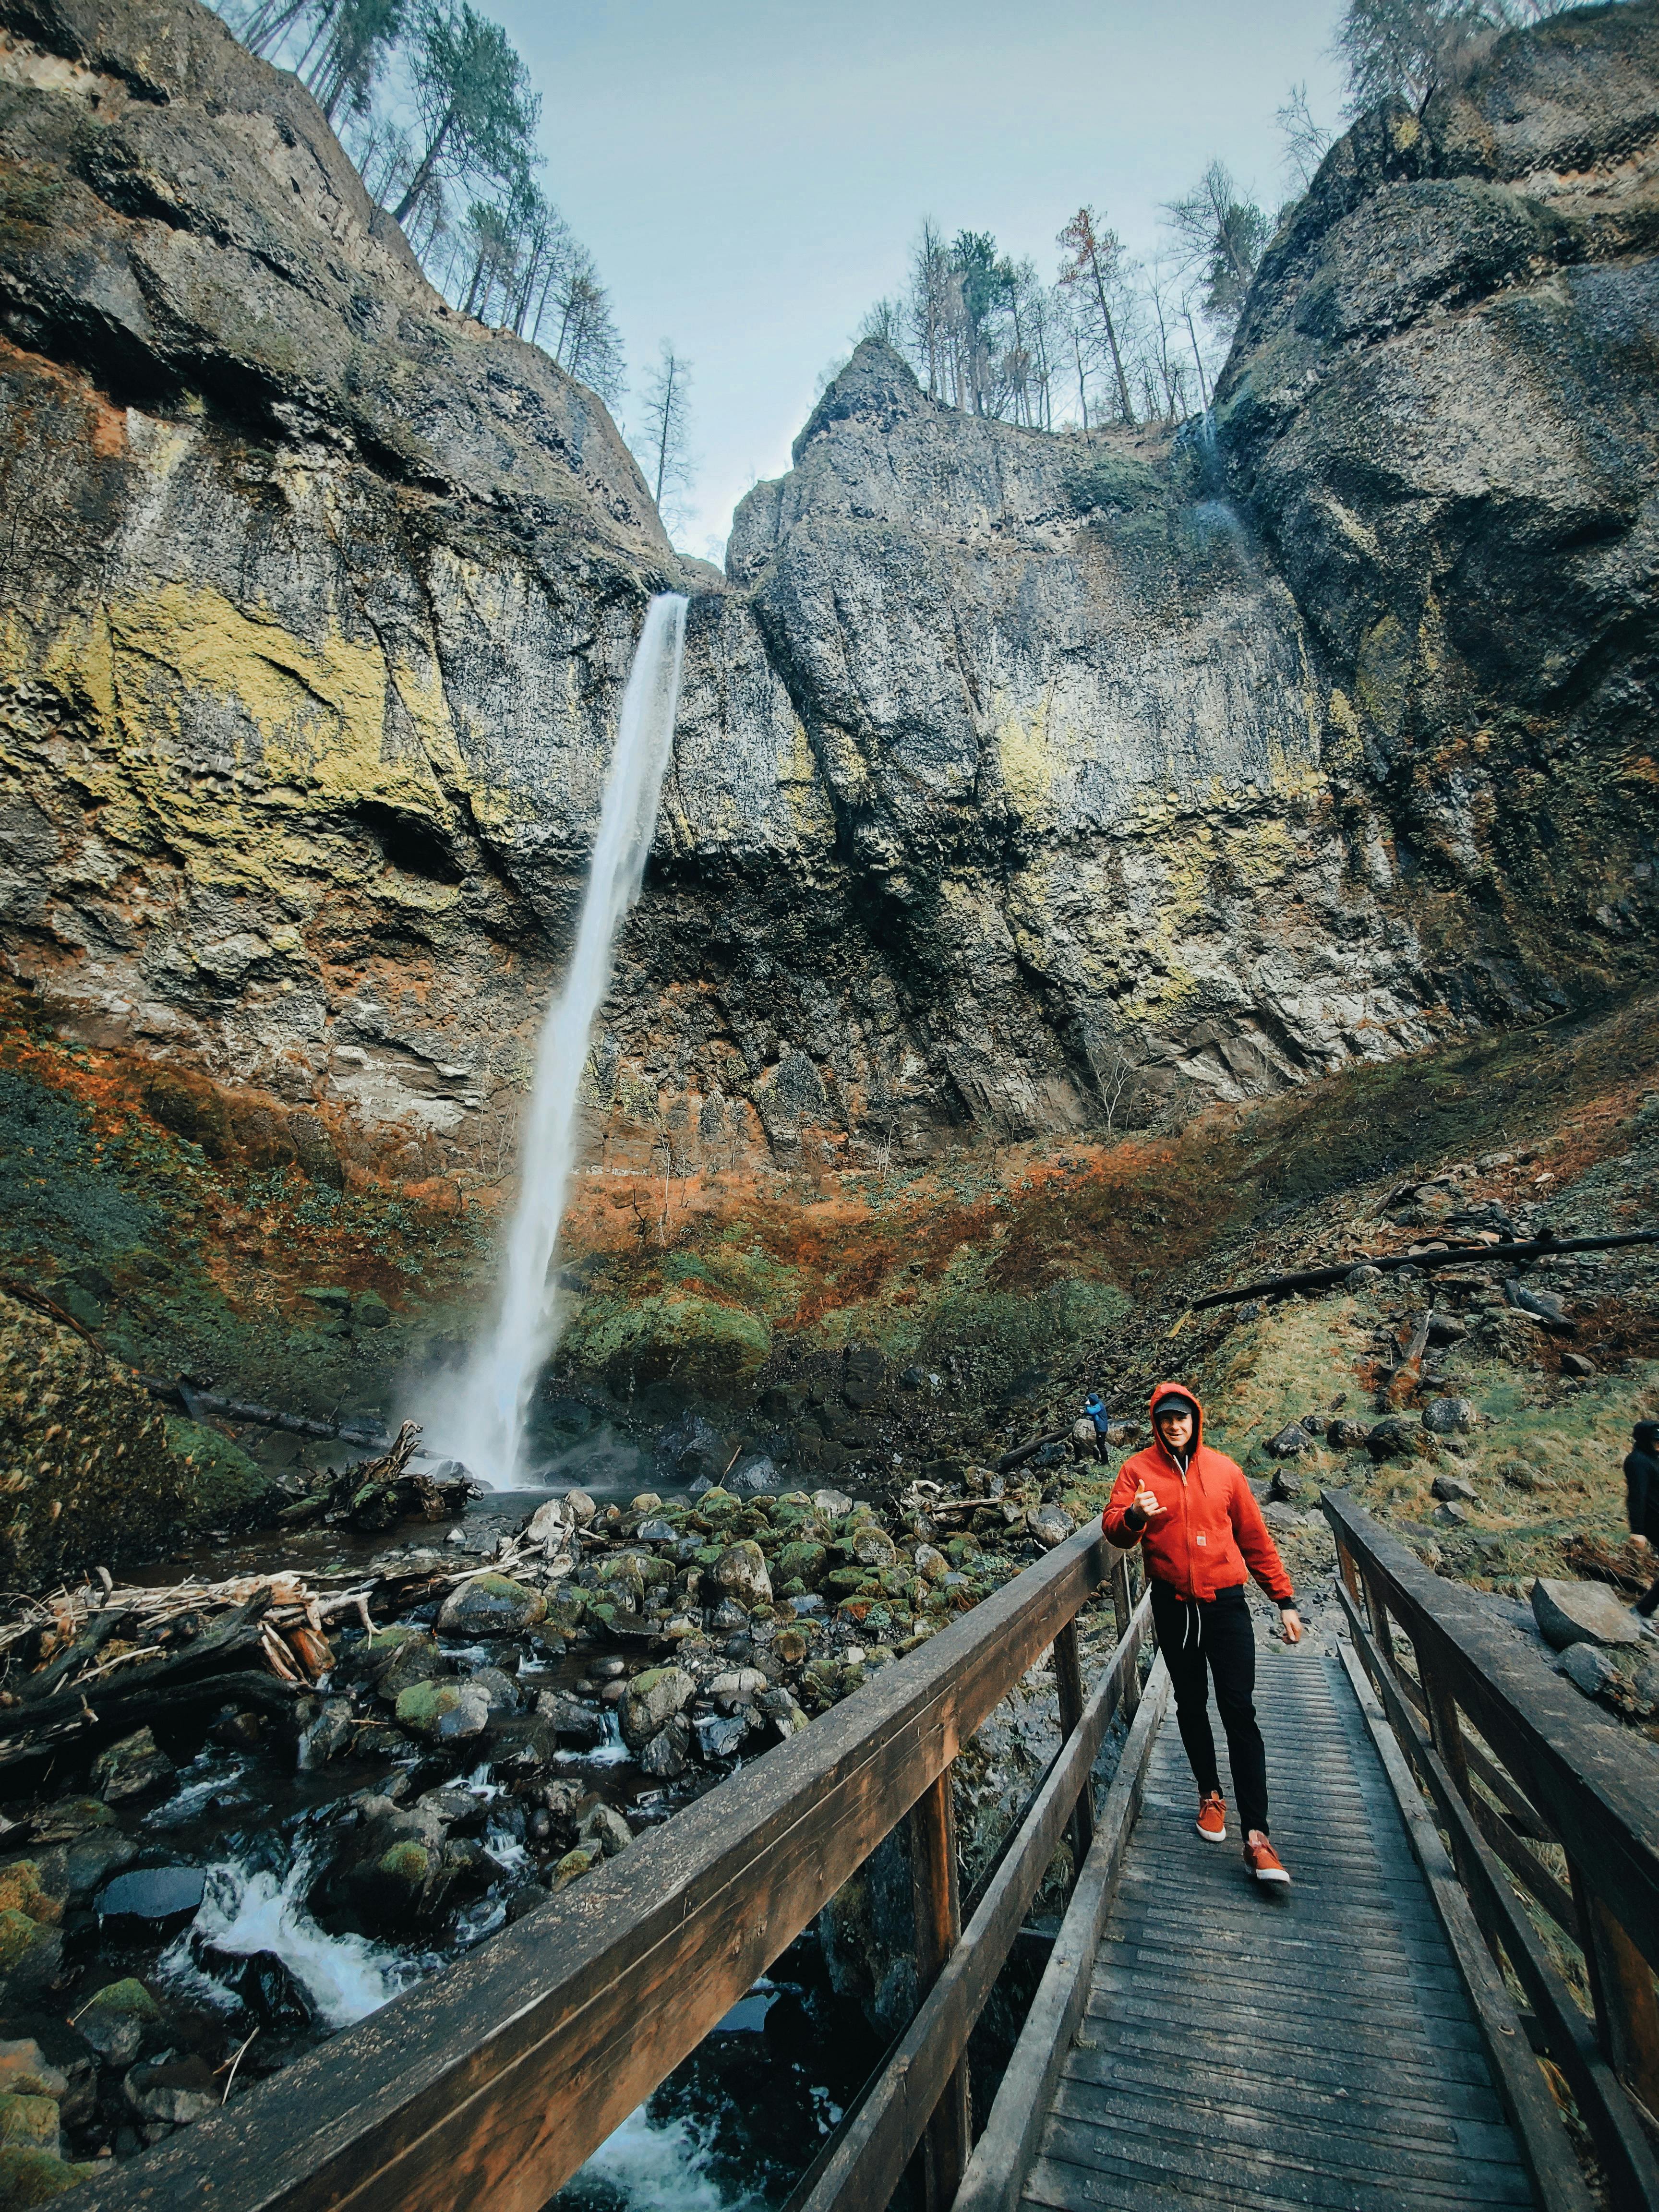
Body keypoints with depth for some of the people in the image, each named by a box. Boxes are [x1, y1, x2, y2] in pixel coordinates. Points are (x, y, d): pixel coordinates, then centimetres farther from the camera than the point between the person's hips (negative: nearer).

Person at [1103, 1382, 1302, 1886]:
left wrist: (1285, 1601, 8)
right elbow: (1113, 1529, -12)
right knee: (1191, 1705, 14)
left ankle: (1256, 1835, 0)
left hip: (1226, 1603, 0)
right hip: (1173, 1606, 0)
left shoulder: (1224, 1469, 1)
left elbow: (1256, 1539, 8)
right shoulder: (1138, 1470, -3)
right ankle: (1210, 1794, 34)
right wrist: (1133, 1516, -35)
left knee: (1240, 1712, -4)